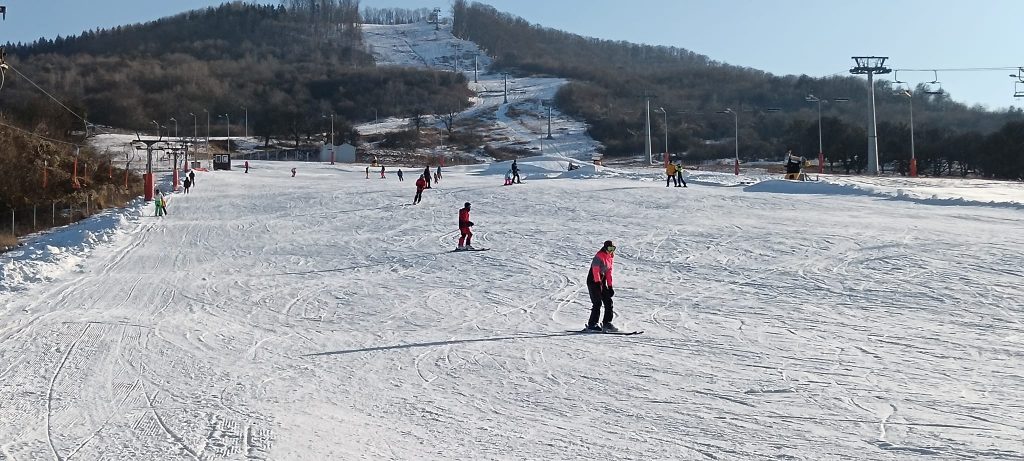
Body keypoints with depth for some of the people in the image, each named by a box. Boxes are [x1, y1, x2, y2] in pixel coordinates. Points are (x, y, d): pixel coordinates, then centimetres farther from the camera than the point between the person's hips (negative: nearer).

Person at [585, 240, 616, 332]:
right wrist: (598, 282, -29)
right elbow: (595, 270, -22)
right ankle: (592, 325, -7)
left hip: (602, 282, 9)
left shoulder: (610, 257, 11)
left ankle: (607, 323, 11)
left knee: (608, 302, 4)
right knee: (597, 303, -13)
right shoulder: (599, 256, -15)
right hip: (593, 281, -9)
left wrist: (610, 286, 15)